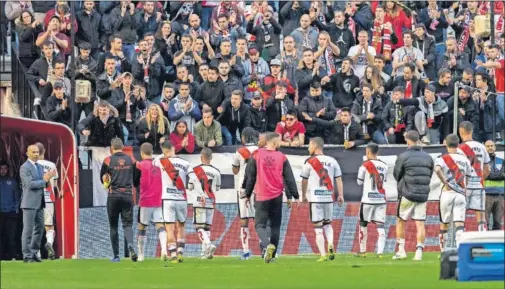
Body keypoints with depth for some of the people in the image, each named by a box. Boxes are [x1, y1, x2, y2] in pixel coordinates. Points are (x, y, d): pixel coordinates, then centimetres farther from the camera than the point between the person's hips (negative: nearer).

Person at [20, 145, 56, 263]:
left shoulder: (39, 167, 16)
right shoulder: (25, 168, -9)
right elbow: (30, 184, -18)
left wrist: (48, 178, -1)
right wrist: (44, 180, -14)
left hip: (39, 203, 8)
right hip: (29, 203, -8)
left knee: (39, 228, 8)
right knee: (28, 230, -5)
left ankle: (34, 253, 15)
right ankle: (27, 256, -3)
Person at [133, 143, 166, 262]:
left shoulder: (140, 165, -7)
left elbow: (135, 183, 3)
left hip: (145, 201, -2)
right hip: (159, 201, 2)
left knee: (141, 227, 11)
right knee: (160, 226, -4)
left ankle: (140, 255, 17)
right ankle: (164, 250, -25)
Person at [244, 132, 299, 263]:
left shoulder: (256, 156, -2)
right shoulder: (282, 158, -1)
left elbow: (250, 177, 3)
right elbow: (289, 178, 1)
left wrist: (247, 195, 13)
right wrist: (290, 196, 9)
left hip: (262, 197, -1)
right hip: (277, 196, 1)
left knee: (260, 225, 1)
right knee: (275, 225, 12)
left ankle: (267, 246, -26)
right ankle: (272, 254, 11)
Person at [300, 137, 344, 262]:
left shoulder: (309, 162, -3)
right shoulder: (332, 161, 6)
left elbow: (304, 181, 6)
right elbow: (338, 180, 5)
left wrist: (303, 196, 20)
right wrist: (340, 195, 11)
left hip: (315, 198, -4)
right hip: (329, 197, 4)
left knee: (318, 227, 1)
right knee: (327, 223, 20)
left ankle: (323, 255, -3)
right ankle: (330, 245, -6)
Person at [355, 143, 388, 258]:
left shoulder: (365, 165, -8)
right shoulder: (384, 166, 4)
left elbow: (359, 182, 1)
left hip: (368, 200, -3)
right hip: (381, 200, 3)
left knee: (363, 225, 12)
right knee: (380, 227, 0)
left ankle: (362, 251, 18)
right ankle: (380, 252, -10)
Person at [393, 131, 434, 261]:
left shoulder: (403, 157, -8)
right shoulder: (427, 157, 5)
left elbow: (396, 175, 1)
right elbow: (430, 175, 11)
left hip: (407, 194, -3)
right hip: (423, 195, 3)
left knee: (400, 221, 12)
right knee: (420, 223, 3)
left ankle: (401, 250, 11)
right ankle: (419, 251, -4)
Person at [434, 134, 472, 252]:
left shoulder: (443, 159, -3)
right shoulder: (465, 160, 8)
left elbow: (437, 169, -24)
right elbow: (467, 179, 13)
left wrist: (445, 183, -13)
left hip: (447, 193, -2)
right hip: (461, 194, 2)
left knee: (444, 224, 12)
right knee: (459, 224, -3)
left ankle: (443, 251, 17)